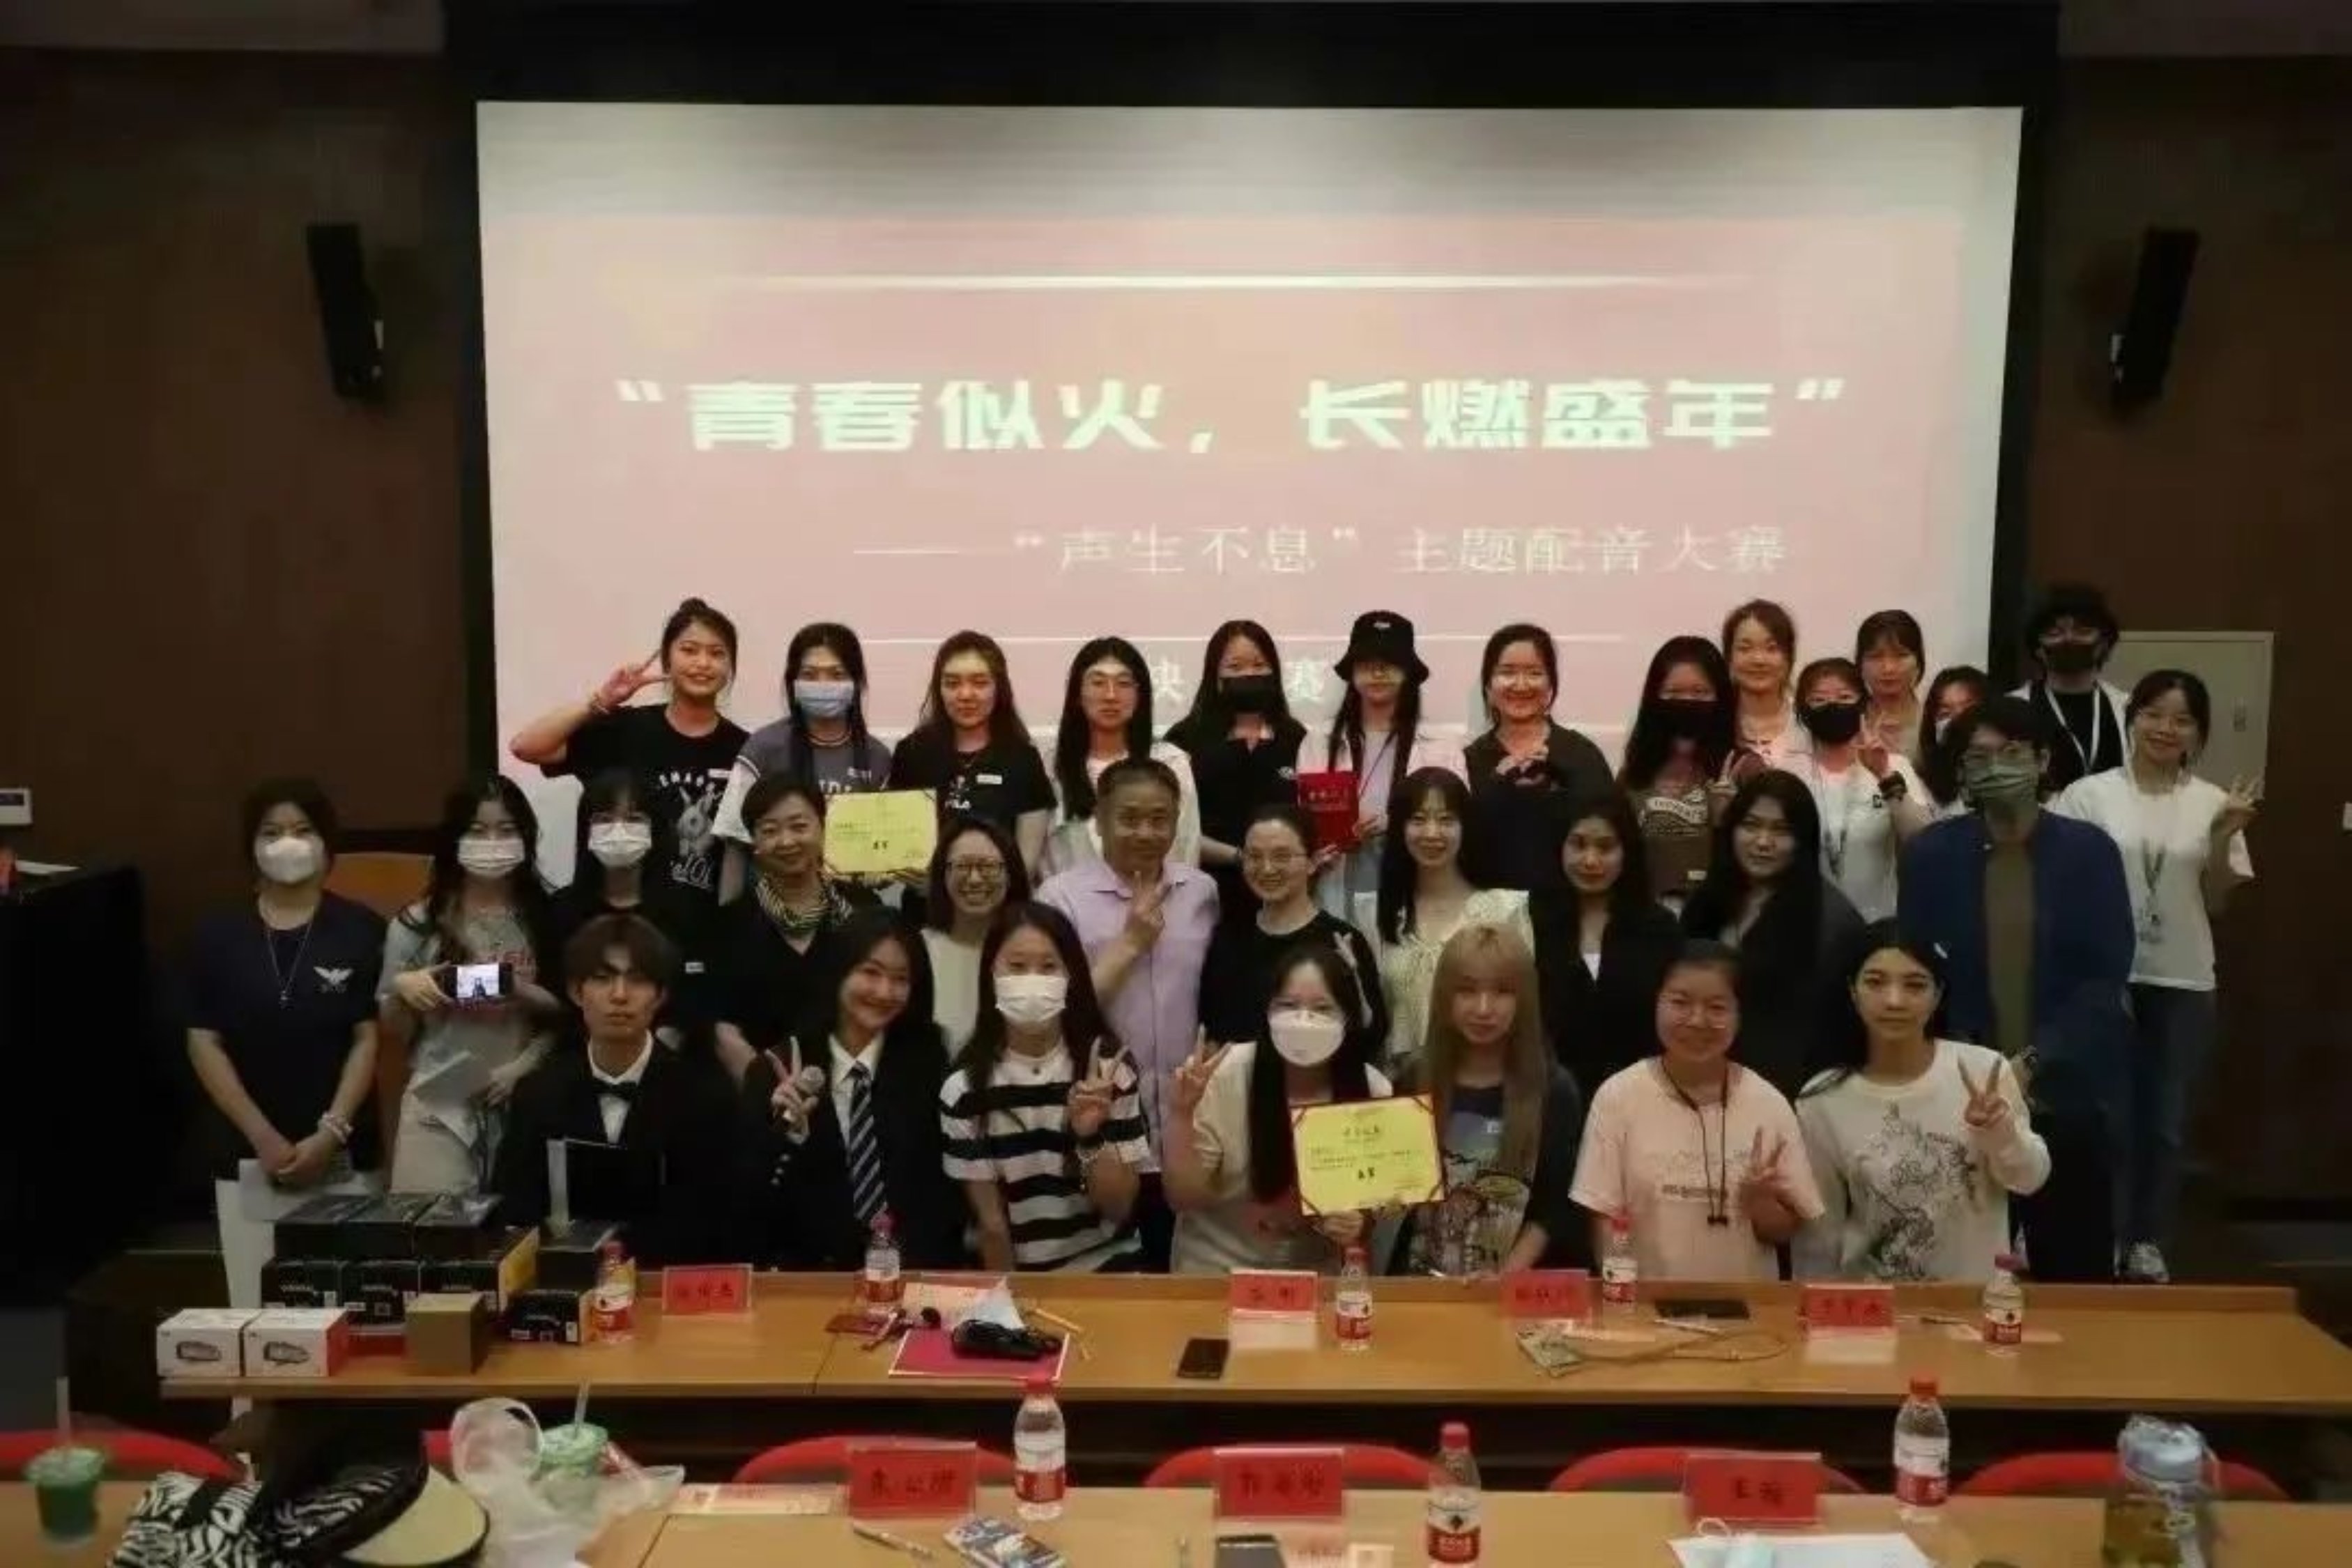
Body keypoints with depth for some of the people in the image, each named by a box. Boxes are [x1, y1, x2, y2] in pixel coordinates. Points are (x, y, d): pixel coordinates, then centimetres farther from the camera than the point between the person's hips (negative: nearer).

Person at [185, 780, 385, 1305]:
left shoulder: (360, 930, -1)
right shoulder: (217, 934, 3)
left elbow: (368, 1039, -2)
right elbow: (204, 1043, 1)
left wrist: (331, 1133, -13)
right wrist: (264, 1137, -8)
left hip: (343, 1152, -1)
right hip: (246, 1151, 1)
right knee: (256, 1303, 3)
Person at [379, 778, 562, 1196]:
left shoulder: (546, 919, 1)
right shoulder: (418, 924, 1)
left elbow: (568, 1015, 6)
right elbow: (394, 1033, 8)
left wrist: (524, 1065, -10)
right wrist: (402, 989, -11)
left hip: (525, 1103, 1)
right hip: (439, 1107, 0)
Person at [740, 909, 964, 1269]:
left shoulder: (927, 1061, 4)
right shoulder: (772, 1071, 2)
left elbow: (948, 1182, 4)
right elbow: (750, 1201, -1)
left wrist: (912, 1260, -10)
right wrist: (789, 1132, -17)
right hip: (807, 1276, 0)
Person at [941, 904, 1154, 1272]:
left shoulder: (1109, 1067, -6)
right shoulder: (964, 1088, -8)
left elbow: (1120, 1208, -5)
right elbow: (990, 1221, -1)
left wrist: (1091, 1137, -19)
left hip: (1106, 1270, -1)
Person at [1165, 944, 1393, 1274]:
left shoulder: (1373, 1092, -10)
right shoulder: (1224, 1076, -15)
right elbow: (1184, 1198, -10)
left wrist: (1361, 1223, -17)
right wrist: (1180, 1115, -23)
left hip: (1317, 1275, 2)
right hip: (1216, 1271, -2)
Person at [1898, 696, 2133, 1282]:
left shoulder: (2089, 851, 0)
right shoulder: (1931, 853, 1)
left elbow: (2107, 978, -4)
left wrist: (2034, 1061, -13)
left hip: (2068, 1096, 0)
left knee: (2075, 1265, 9)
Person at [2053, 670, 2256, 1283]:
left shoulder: (2214, 803, 4)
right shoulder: (2090, 794, -4)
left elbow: (2217, 902, 4)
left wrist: (2223, 837, -10)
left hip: (2183, 983, 2)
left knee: (2167, 1119, 9)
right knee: (2109, 1113, 2)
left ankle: (2147, 1241, 23)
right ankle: (2104, 1237, 17)